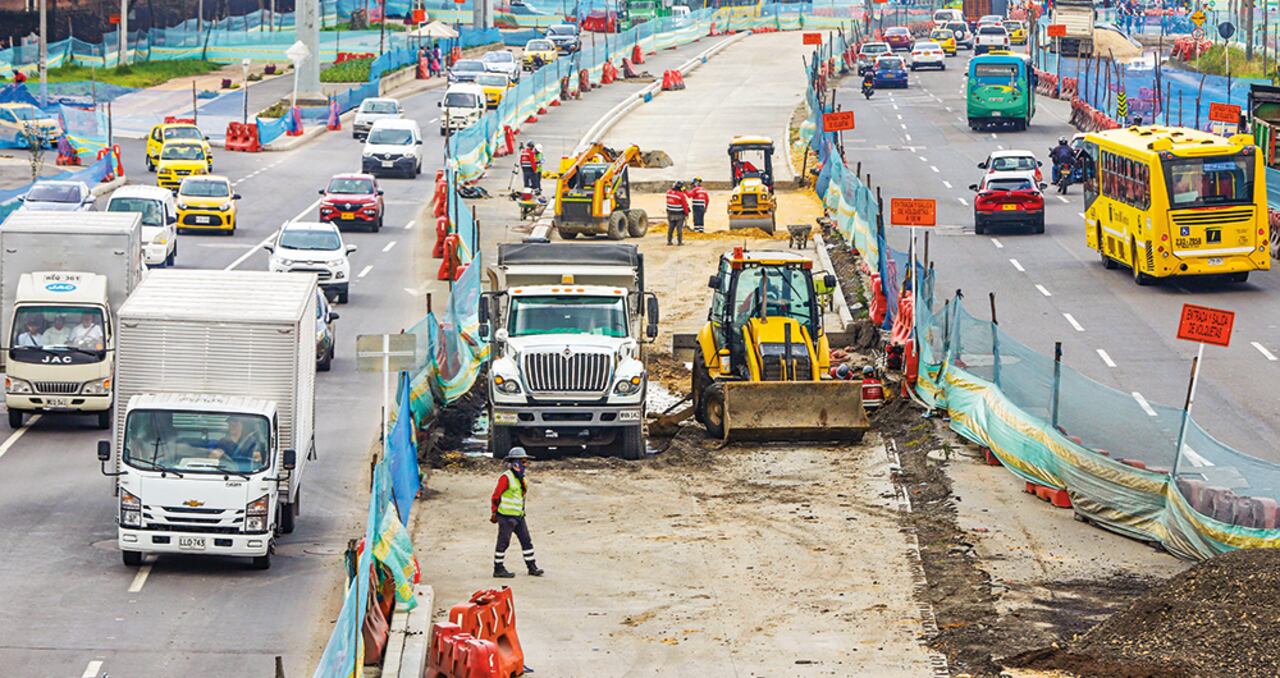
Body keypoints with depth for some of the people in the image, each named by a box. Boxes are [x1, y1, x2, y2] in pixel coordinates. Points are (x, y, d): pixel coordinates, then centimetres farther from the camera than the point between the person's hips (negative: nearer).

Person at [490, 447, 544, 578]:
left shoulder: (521, 478, 13)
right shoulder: (506, 478, -14)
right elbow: (496, 496, -13)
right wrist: (494, 513, -10)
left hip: (519, 516, 8)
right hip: (506, 517, -8)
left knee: (526, 541, 8)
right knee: (503, 543, -1)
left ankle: (532, 567, 14)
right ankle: (498, 569, 7)